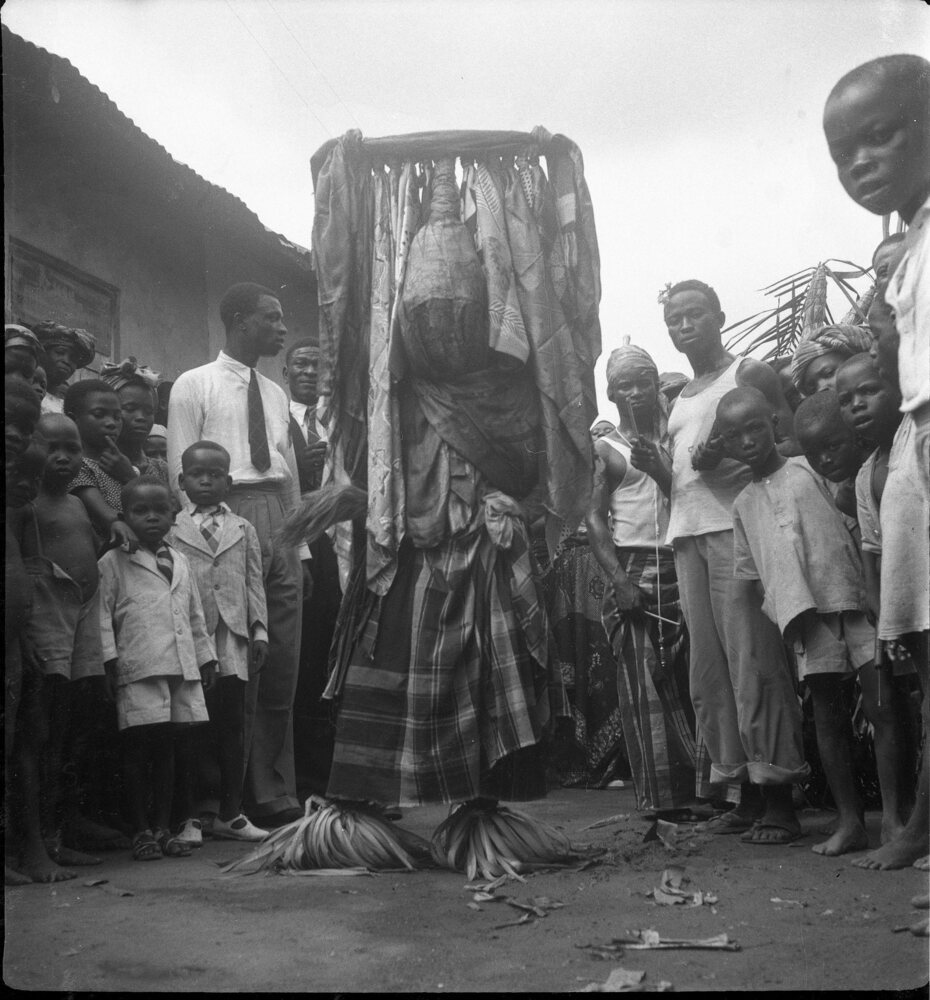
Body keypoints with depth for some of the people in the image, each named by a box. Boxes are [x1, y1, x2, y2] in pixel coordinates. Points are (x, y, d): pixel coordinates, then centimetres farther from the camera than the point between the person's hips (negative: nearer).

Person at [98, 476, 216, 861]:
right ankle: (141, 831, 9)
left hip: (183, 670, 5)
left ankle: (163, 827, 18)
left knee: (171, 750, 9)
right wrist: (109, 661, -9)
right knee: (138, 751, -1)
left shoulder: (180, 563, 19)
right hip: (138, 672, -5)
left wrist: (206, 656, 19)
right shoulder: (113, 563, 2)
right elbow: (101, 615, -3)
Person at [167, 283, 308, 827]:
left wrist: (301, 548, 12)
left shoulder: (277, 393, 19)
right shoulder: (194, 385, 2)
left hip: (280, 525, 6)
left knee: (283, 672, 7)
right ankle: (235, 798, 4)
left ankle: (278, 796, 15)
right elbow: (182, 474, -3)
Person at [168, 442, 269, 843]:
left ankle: (229, 813, 15)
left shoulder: (243, 529, 13)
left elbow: (254, 582, 11)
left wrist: (260, 629, 5)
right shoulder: (171, 529, 6)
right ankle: (191, 814, 10)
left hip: (232, 639, 2)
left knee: (232, 726, 6)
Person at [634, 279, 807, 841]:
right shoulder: (678, 402, 26)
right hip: (686, 534, 7)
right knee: (709, 669, 2)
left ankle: (778, 795, -6)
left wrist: (725, 458, -19)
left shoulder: (750, 374, 6)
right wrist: (656, 467, 6)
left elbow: (793, 446, -4)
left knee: (754, 660, -11)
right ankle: (745, 793, 7)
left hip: (736, 526, -7)